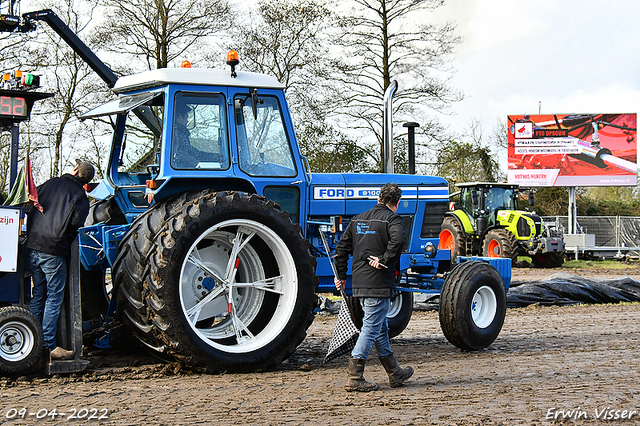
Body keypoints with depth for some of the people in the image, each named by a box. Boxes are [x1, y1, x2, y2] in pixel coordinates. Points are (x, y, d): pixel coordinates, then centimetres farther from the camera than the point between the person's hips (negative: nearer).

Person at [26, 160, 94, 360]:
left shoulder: (49, 184, 13)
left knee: (37, 296, 14)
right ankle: (49, 346, -3)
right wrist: (66, 238, 8)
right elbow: (76, 223, -11)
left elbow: (30, 209, 13)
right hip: (54, 251, -5)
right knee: (53, 298, -1)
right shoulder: (80, 196, 0)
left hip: (33, 246, 5)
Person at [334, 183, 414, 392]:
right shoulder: (392, 219, -6)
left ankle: (395, 373, 26)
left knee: (381, 327, 16)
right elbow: (398, 240, -27)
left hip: (359, 284, 8)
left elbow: (342, 247, 15)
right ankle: (354, 378, -7)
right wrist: (384, 261, -18)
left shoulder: (358, 220, 15)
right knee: (371, 328, -5)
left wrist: (341, 276, 20)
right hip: (379, 283, -8)